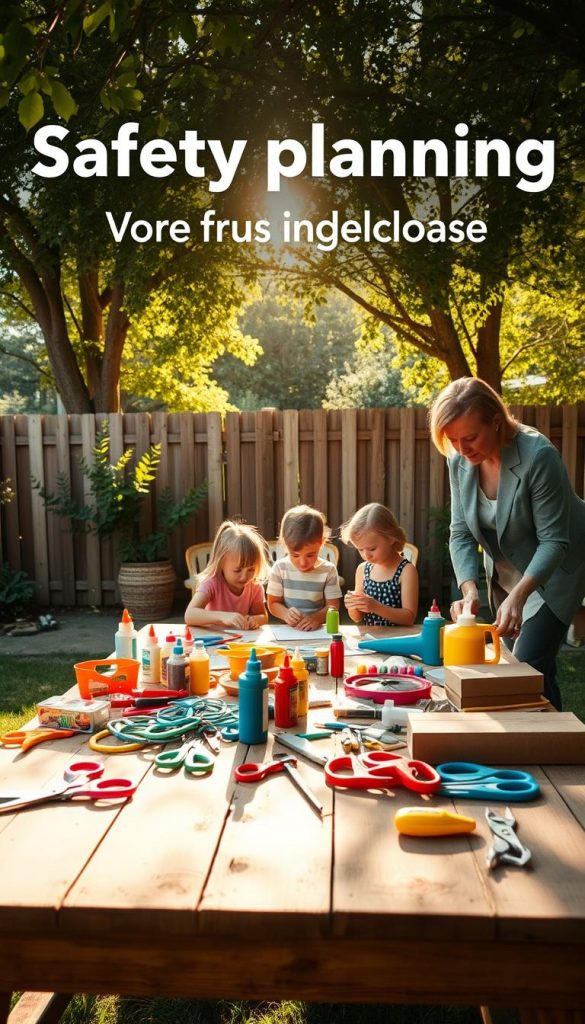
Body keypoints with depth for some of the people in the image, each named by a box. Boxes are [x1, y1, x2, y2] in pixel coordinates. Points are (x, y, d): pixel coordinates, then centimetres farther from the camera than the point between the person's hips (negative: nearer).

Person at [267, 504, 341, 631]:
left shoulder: (328, 570, -4)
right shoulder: (280, 568, -2)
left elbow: (332, 605, -1)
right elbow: (273, 603, 2)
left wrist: (316, 618, -19)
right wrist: (286, 614, -18)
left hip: (318, 630, 0)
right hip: (288, 630, 1)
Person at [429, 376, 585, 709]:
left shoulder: (537, 456, -30)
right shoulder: (460, 461, -12)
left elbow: (553, 540, -27)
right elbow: (461, 534, -11)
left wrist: (519, 595, -39)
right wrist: (469, 590, -26)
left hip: (552, 572, -5)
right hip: (506, 575, 6)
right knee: (526, 665, 12)